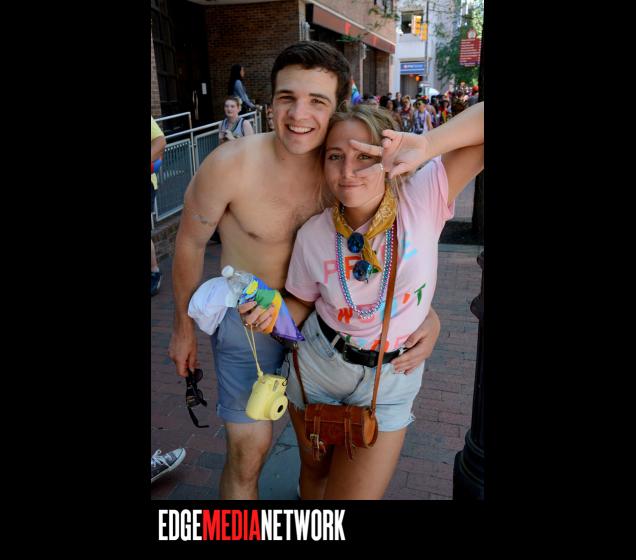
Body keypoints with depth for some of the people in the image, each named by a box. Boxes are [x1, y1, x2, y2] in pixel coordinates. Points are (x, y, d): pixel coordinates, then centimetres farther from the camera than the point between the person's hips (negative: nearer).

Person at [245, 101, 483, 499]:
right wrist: (274, 312, -18)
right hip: (317, 366, 2)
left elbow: (478, 120, -24)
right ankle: (311, 489, 58)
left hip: (390, 382, -1)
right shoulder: (312, 234, -13)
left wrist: (426, 145, -37)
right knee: (315, 470, 24)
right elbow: (303, 306, 2)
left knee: (354, 494, 8)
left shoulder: (423, 199, -20)